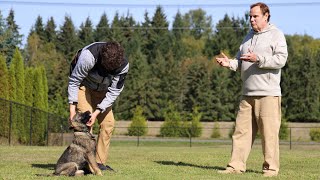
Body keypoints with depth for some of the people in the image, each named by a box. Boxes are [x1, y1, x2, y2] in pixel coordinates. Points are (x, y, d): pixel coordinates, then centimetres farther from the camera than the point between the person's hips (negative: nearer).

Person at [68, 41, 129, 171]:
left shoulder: (123, 65, -26)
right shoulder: (88, 56, -37)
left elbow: (114, 91, -20)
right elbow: (74, 81, -26)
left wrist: (97, 112, -28)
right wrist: (72, 107, -29)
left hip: (101, 89, 4)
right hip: (83, 84, -4)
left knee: (108, 122, -4)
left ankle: (100, 163, 4)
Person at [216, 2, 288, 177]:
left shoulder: (276, 35, -1)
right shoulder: (249, 36, 21)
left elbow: (281, 59, -14)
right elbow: (240, 61, 21)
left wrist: (258, 59, -24)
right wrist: (229, 63, -1)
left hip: (268, 94, -7)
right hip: (247, 94, 7)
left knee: (269, 132, -5)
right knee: (242, 130, 4)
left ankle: (271, 168, 1)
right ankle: (236, 166, 6)